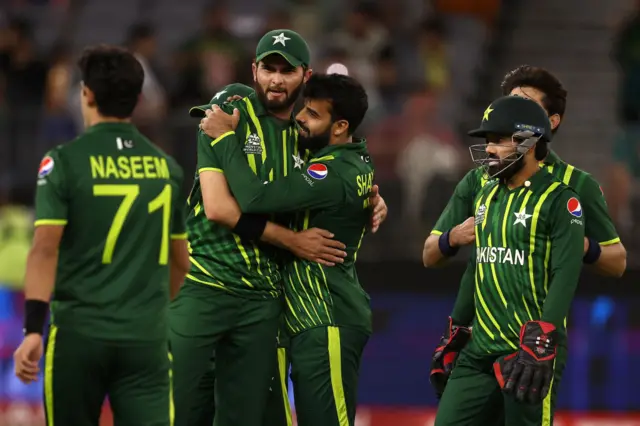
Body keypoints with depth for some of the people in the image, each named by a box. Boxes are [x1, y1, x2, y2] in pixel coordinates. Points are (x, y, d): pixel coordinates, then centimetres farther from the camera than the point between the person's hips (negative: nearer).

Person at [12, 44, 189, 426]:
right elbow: (180, 262, 17)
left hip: (78, 334, -2)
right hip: (146, 337, 2)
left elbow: (45, 249, -14)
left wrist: (33, 329, -17)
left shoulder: (66, 162, -5)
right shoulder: (166, 166, 9)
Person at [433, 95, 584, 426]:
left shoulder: (558, 200, -8)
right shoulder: (485, 197, 16)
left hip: (532, 348, -7)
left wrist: (541, 343, -25)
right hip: (480, 348, 7)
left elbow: (565, 276, -16)